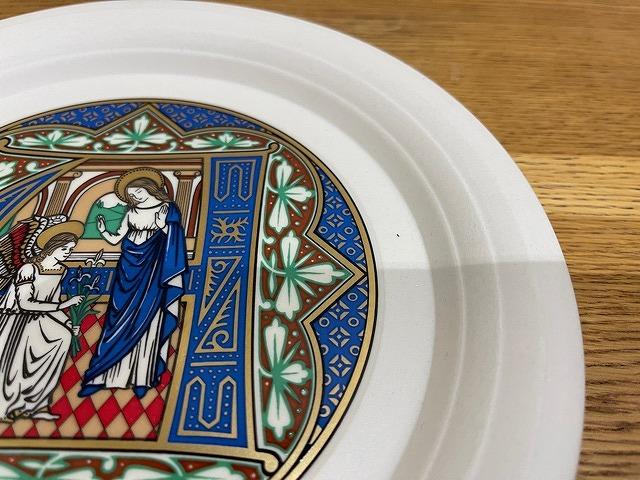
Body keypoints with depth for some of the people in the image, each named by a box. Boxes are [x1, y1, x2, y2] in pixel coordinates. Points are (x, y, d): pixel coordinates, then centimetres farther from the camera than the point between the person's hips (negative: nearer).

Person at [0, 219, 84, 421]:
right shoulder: (29, 268, -22)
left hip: (35, 320, 6)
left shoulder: (61, 270, 1)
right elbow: (24, 304, -25)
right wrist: (63, 305, -24)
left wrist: (67, 323, 1)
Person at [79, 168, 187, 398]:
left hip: (152, 269, -3)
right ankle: (102, 374, 8)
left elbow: (173, 240, -1)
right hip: (130, 266, 4)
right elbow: (116, 239, 9)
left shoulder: (167, 209, 1)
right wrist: (103, 231, -8)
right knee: (122, 318, 3)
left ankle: (141, 377, -1)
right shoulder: (132, 213, 10)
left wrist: (162, 225, -16)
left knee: (146, 319, -6)